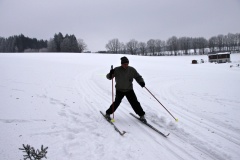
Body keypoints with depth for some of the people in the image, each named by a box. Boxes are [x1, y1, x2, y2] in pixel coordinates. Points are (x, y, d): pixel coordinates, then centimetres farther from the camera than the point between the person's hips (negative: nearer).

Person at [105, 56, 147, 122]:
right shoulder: (117, 70, -13)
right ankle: (108, 113, 16)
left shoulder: (132, 70, -7)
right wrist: (111, 74, -33)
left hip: (129, 90, 2)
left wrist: (141, 82, -19)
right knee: (116, 103, -6)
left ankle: (141, 115, 15)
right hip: (119, 90, -2)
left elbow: (138, 77, 2)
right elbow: (109, 77, -9)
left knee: (135, 103, -1)